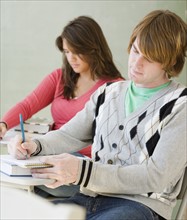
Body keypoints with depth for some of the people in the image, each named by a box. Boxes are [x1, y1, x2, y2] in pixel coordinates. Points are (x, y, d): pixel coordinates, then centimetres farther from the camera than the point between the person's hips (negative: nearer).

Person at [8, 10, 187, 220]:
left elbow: (157, 176, -13)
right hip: (91, 197, 6)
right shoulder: (108, 93, 17)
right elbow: (69, 136, 20)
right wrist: (35, 145, -5)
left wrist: (82, 171, -22)